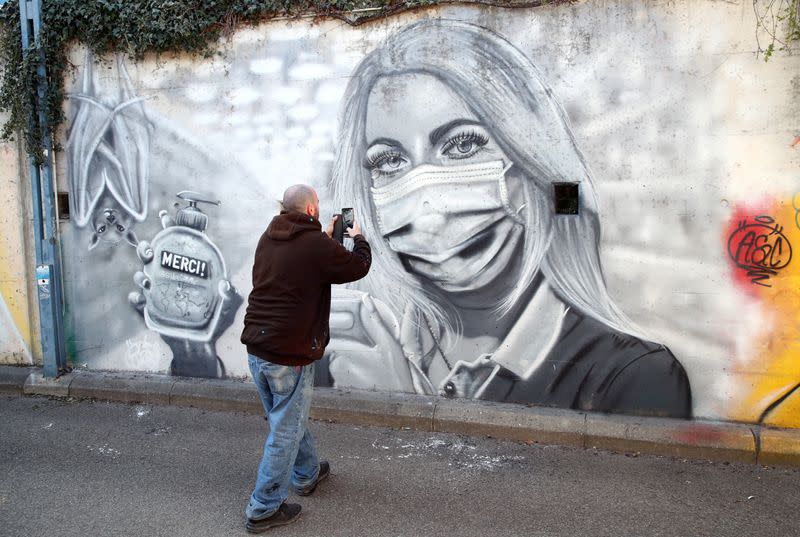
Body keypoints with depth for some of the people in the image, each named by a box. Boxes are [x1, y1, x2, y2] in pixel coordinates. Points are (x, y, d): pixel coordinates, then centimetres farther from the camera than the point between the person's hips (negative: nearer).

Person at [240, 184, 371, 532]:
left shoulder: (268, 239, 5)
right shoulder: (317, 244, -17)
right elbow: (359, 267, -2)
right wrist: (358, 238, 16)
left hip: (256, 349, 8)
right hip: (290, 356, -8)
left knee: (290, 417, 25)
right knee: (285, 431, 6)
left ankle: (307, 474, 44)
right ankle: (264, 509, 16)